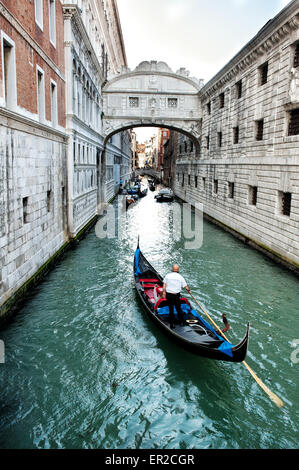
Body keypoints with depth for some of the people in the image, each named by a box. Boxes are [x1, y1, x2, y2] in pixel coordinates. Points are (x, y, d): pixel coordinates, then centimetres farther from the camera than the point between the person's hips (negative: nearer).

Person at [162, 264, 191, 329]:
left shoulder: (167, 275, 2)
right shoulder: (180, 277, -1)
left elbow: (164, 285, -2)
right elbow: (186, 287, 1)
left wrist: (164, 292, 4)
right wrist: (189, 291, 20)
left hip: (168, 295, 1)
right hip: (176, 295, -1)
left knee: (171, 309, 7)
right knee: (178, 308, 14)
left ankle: (172, 324, 11)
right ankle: (181, 322, 23)